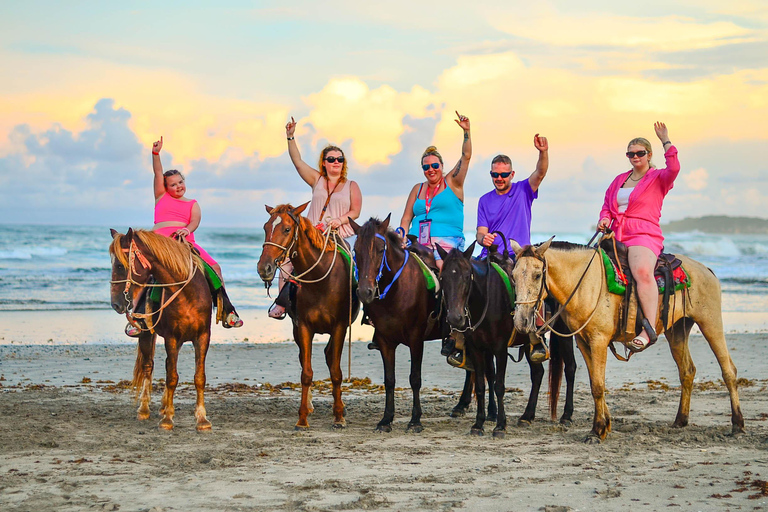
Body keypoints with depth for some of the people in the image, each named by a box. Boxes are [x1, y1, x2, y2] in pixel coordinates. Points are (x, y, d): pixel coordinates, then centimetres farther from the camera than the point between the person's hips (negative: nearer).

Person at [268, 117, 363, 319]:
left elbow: (355, 211, 4)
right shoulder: (317, 180, 13)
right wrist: (290, 137, -5)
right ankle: (282, 302, -9)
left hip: (341, 235, -1)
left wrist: (341, 220, -16)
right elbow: (297, 161, 5)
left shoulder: (351, 186, 11)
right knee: (288, 259, -15)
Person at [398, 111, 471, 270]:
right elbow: (406, 219, 18)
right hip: (417, 242, 4)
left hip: (447, 242, -4)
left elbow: (466, 156, 0)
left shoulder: (452, 183, 11)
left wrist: (466, 132, -12)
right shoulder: (418, 189, 21)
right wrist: (403, 238, 1)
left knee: (441, 264, -33)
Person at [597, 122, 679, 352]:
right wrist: (605, 219, 4)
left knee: (642, 271, -37)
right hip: (616, 237, 7)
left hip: (644, 236, -7)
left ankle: (649, 329, -41)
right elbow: (607, 206, 26)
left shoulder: (658, 178, 5)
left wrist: (666, 141, -16)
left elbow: (674, 169, -17)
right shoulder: (619, 180, 22)